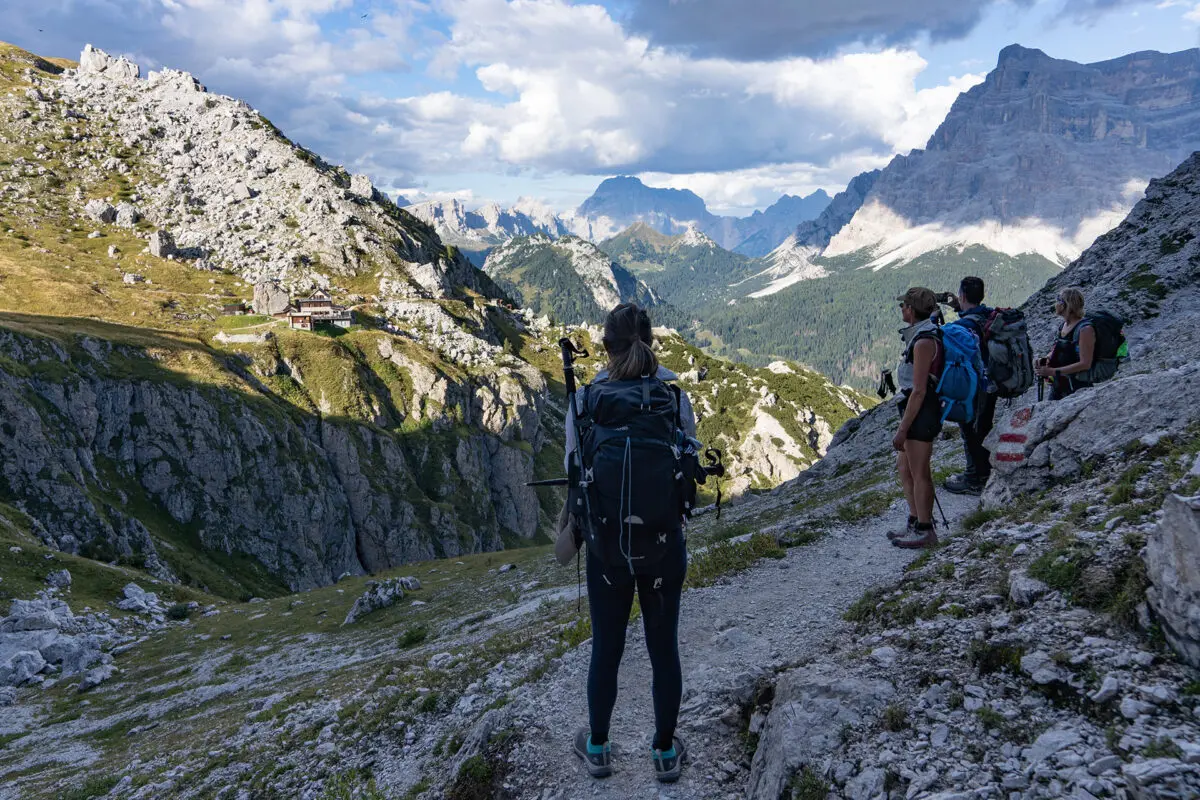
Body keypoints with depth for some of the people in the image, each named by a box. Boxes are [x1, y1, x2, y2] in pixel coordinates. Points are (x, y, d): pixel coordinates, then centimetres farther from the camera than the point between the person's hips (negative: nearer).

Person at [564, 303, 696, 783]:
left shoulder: (584, 400, -10)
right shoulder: (675, 398, -9)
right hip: (665, 541, 0)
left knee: (606, 649, 17)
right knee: (664, 648, 16)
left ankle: (597, 748, 35)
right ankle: (665, 752, 31)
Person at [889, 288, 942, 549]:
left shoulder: (924, 341, -20)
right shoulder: (921, 335, 12)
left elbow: (919, 391, -22)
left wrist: (902, 429, -20)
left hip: (921, 412, -11)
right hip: (917, 411, 11)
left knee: (919, 474, 0)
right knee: (904, 468, 18)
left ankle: (925, 531, 11)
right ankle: (915, 523, 28)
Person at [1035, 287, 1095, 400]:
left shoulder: (1085, 329, -17)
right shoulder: (1064, 325, 7)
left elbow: (1085, 364, -22)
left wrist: (1053, 371, -23)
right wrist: (1045, 359, -2)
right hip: (1058, 384, 8)